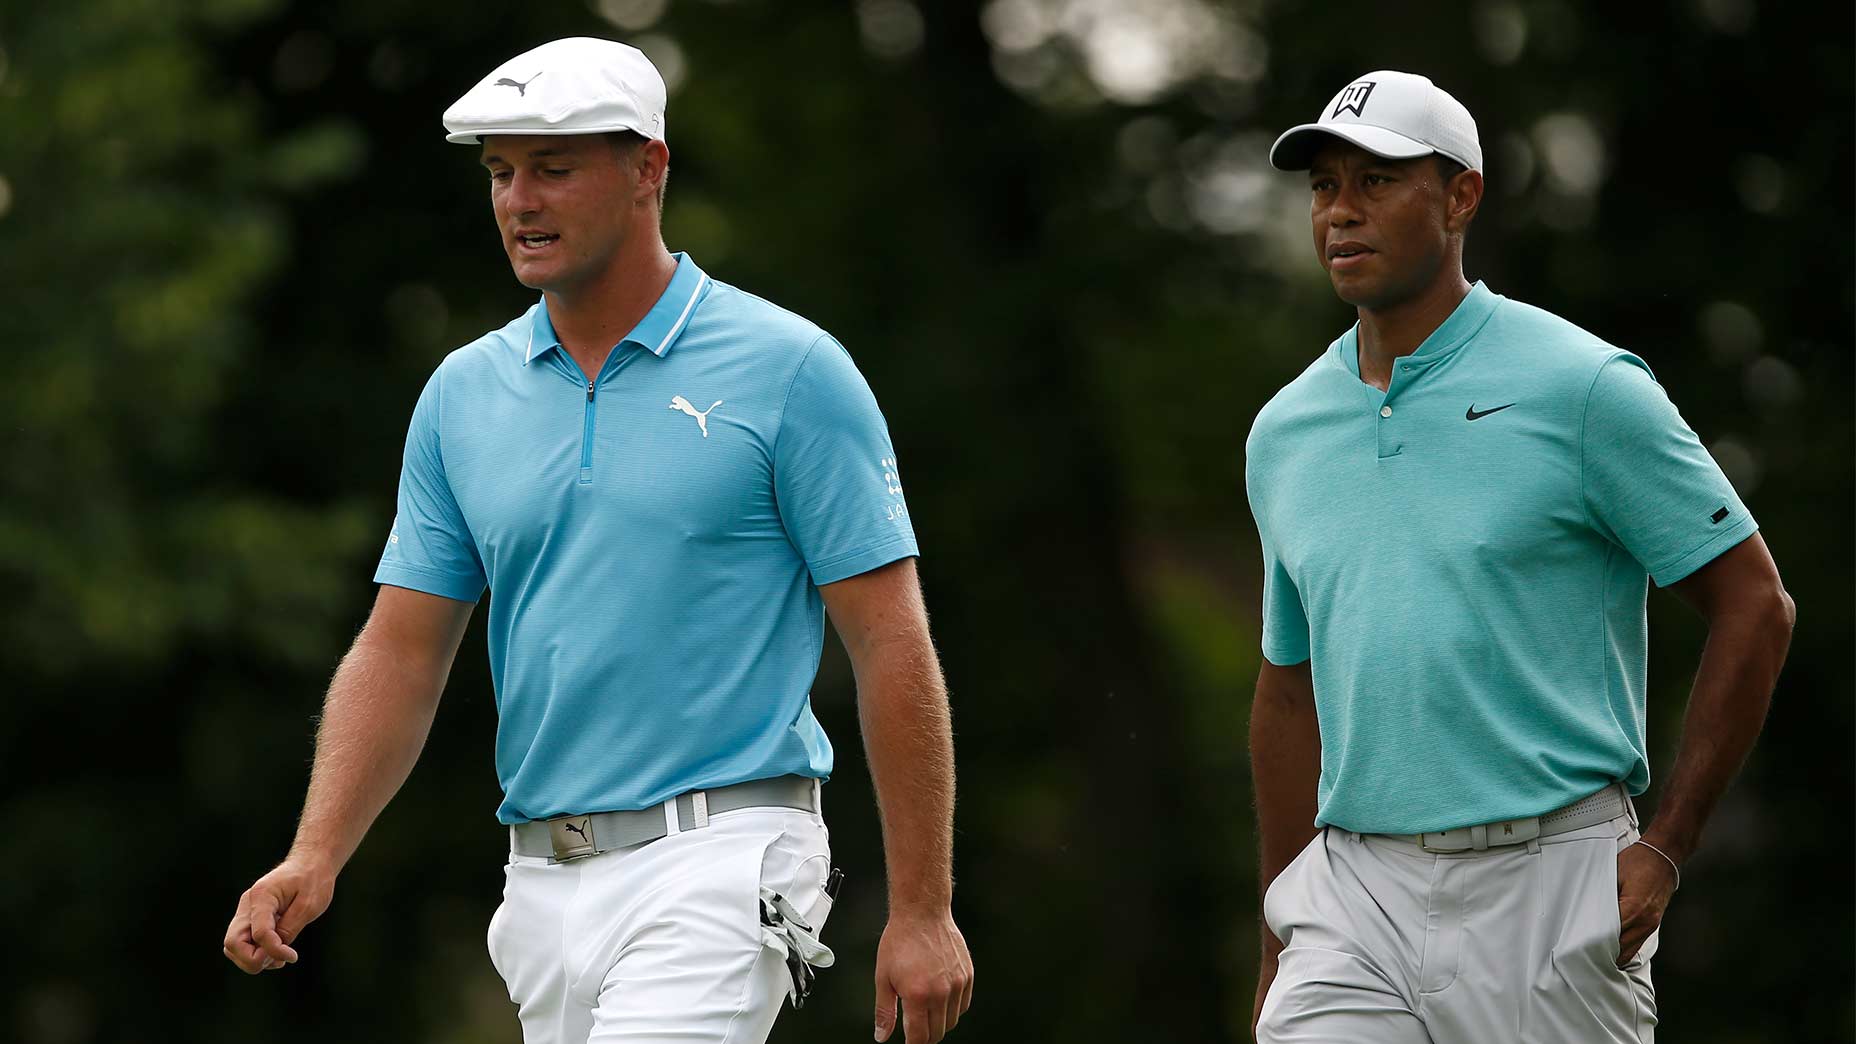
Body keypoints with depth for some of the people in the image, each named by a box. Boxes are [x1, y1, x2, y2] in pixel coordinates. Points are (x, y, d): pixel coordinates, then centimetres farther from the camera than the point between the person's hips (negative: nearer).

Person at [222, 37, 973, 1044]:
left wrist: (923, 913, -8)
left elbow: (891, 643, -5)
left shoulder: (788, 371, -5)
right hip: (545, 877, 6)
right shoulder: (462, 393, 11)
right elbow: (401, 649, 11)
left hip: (719, 858, -6)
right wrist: (314, 858, -4)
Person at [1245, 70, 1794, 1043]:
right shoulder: (1282, 432, 12)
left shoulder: (1583, 390, -4)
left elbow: (1755, 606, -2)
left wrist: (1665, 847, -8)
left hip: (1545, 898, -4)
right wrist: (1279, 952, 20)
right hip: (1353, 898, 4)